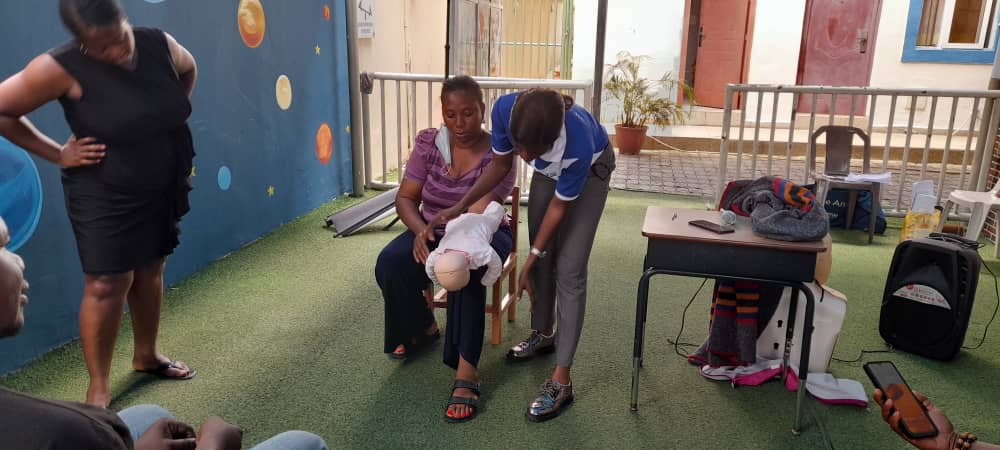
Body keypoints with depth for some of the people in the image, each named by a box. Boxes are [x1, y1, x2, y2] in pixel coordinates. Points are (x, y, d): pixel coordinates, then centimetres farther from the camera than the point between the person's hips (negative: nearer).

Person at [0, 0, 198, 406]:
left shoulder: (158, 44, -7)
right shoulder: (62, 68, -20)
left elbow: (189, 70, 15)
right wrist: (58, 155, -11)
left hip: (161, 189, 5)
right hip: (103, 196, -5)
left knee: (150, 271, 16)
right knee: (106, 285, -2)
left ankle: (146, 356, 36)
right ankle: (98, 388, 14)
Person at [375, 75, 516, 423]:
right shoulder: (428, 143, -5)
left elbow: (478, 214, -27)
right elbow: (405, 198, -6)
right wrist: (419, 230, -27)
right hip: (432, 231, 4)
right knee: (390, 264, -25)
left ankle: (466, 372, -34)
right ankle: (425, 327, 6)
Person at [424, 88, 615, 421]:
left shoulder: (578, 145, -44)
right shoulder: (506, 109, -34)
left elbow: (559, 205, -26)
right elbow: (501, 164, -13)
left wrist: (529, 262, -17)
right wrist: (460, 207, -22)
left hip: (591, 169, -5)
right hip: (548, 170, 5)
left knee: (569, 269, -11)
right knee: (543, 256, 10)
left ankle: (561, 380, -7)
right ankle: (543, 333, 34)